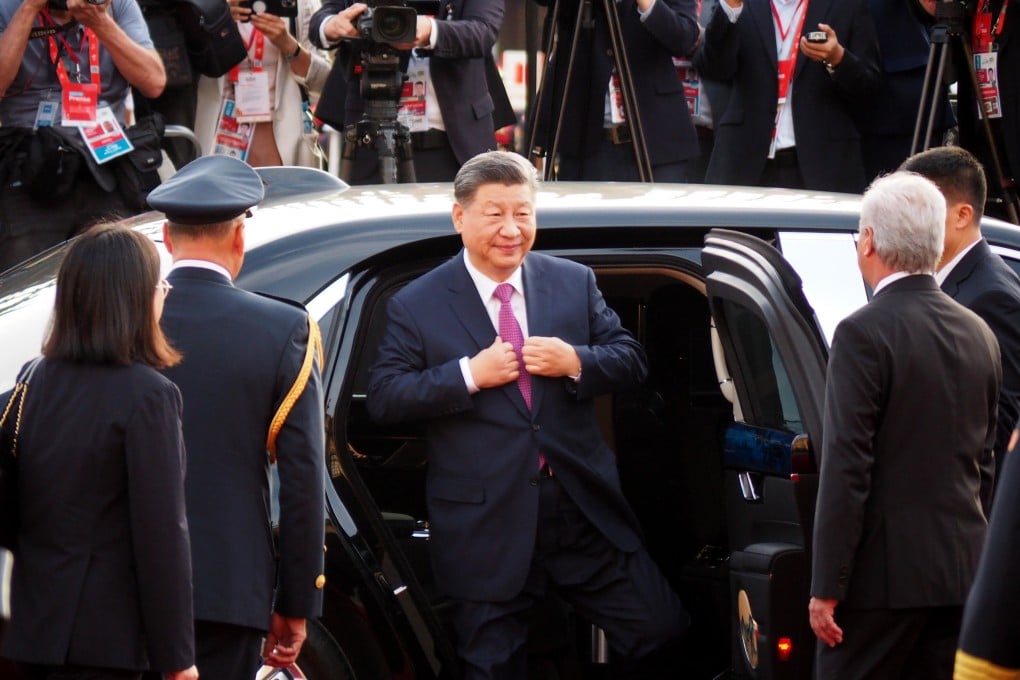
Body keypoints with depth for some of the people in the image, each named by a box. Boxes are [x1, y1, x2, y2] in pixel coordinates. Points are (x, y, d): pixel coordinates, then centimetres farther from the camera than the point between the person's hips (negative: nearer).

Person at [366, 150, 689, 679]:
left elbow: (631, 359, 8)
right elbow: (383, 399, -8)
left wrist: (576, 361, -13)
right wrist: (470, 374, -18)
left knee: (662, 631, 2)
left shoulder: (574, 283, 8)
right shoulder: (416, 307, -2)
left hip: (585, 510, 3)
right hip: (485, 529, -3)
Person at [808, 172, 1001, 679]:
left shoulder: (864, 334, -13)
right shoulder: (978, 334, 9)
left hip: (884, 572, -7)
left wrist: (826, 588, -14)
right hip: (961, 570, 7)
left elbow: (846, 470, -16)